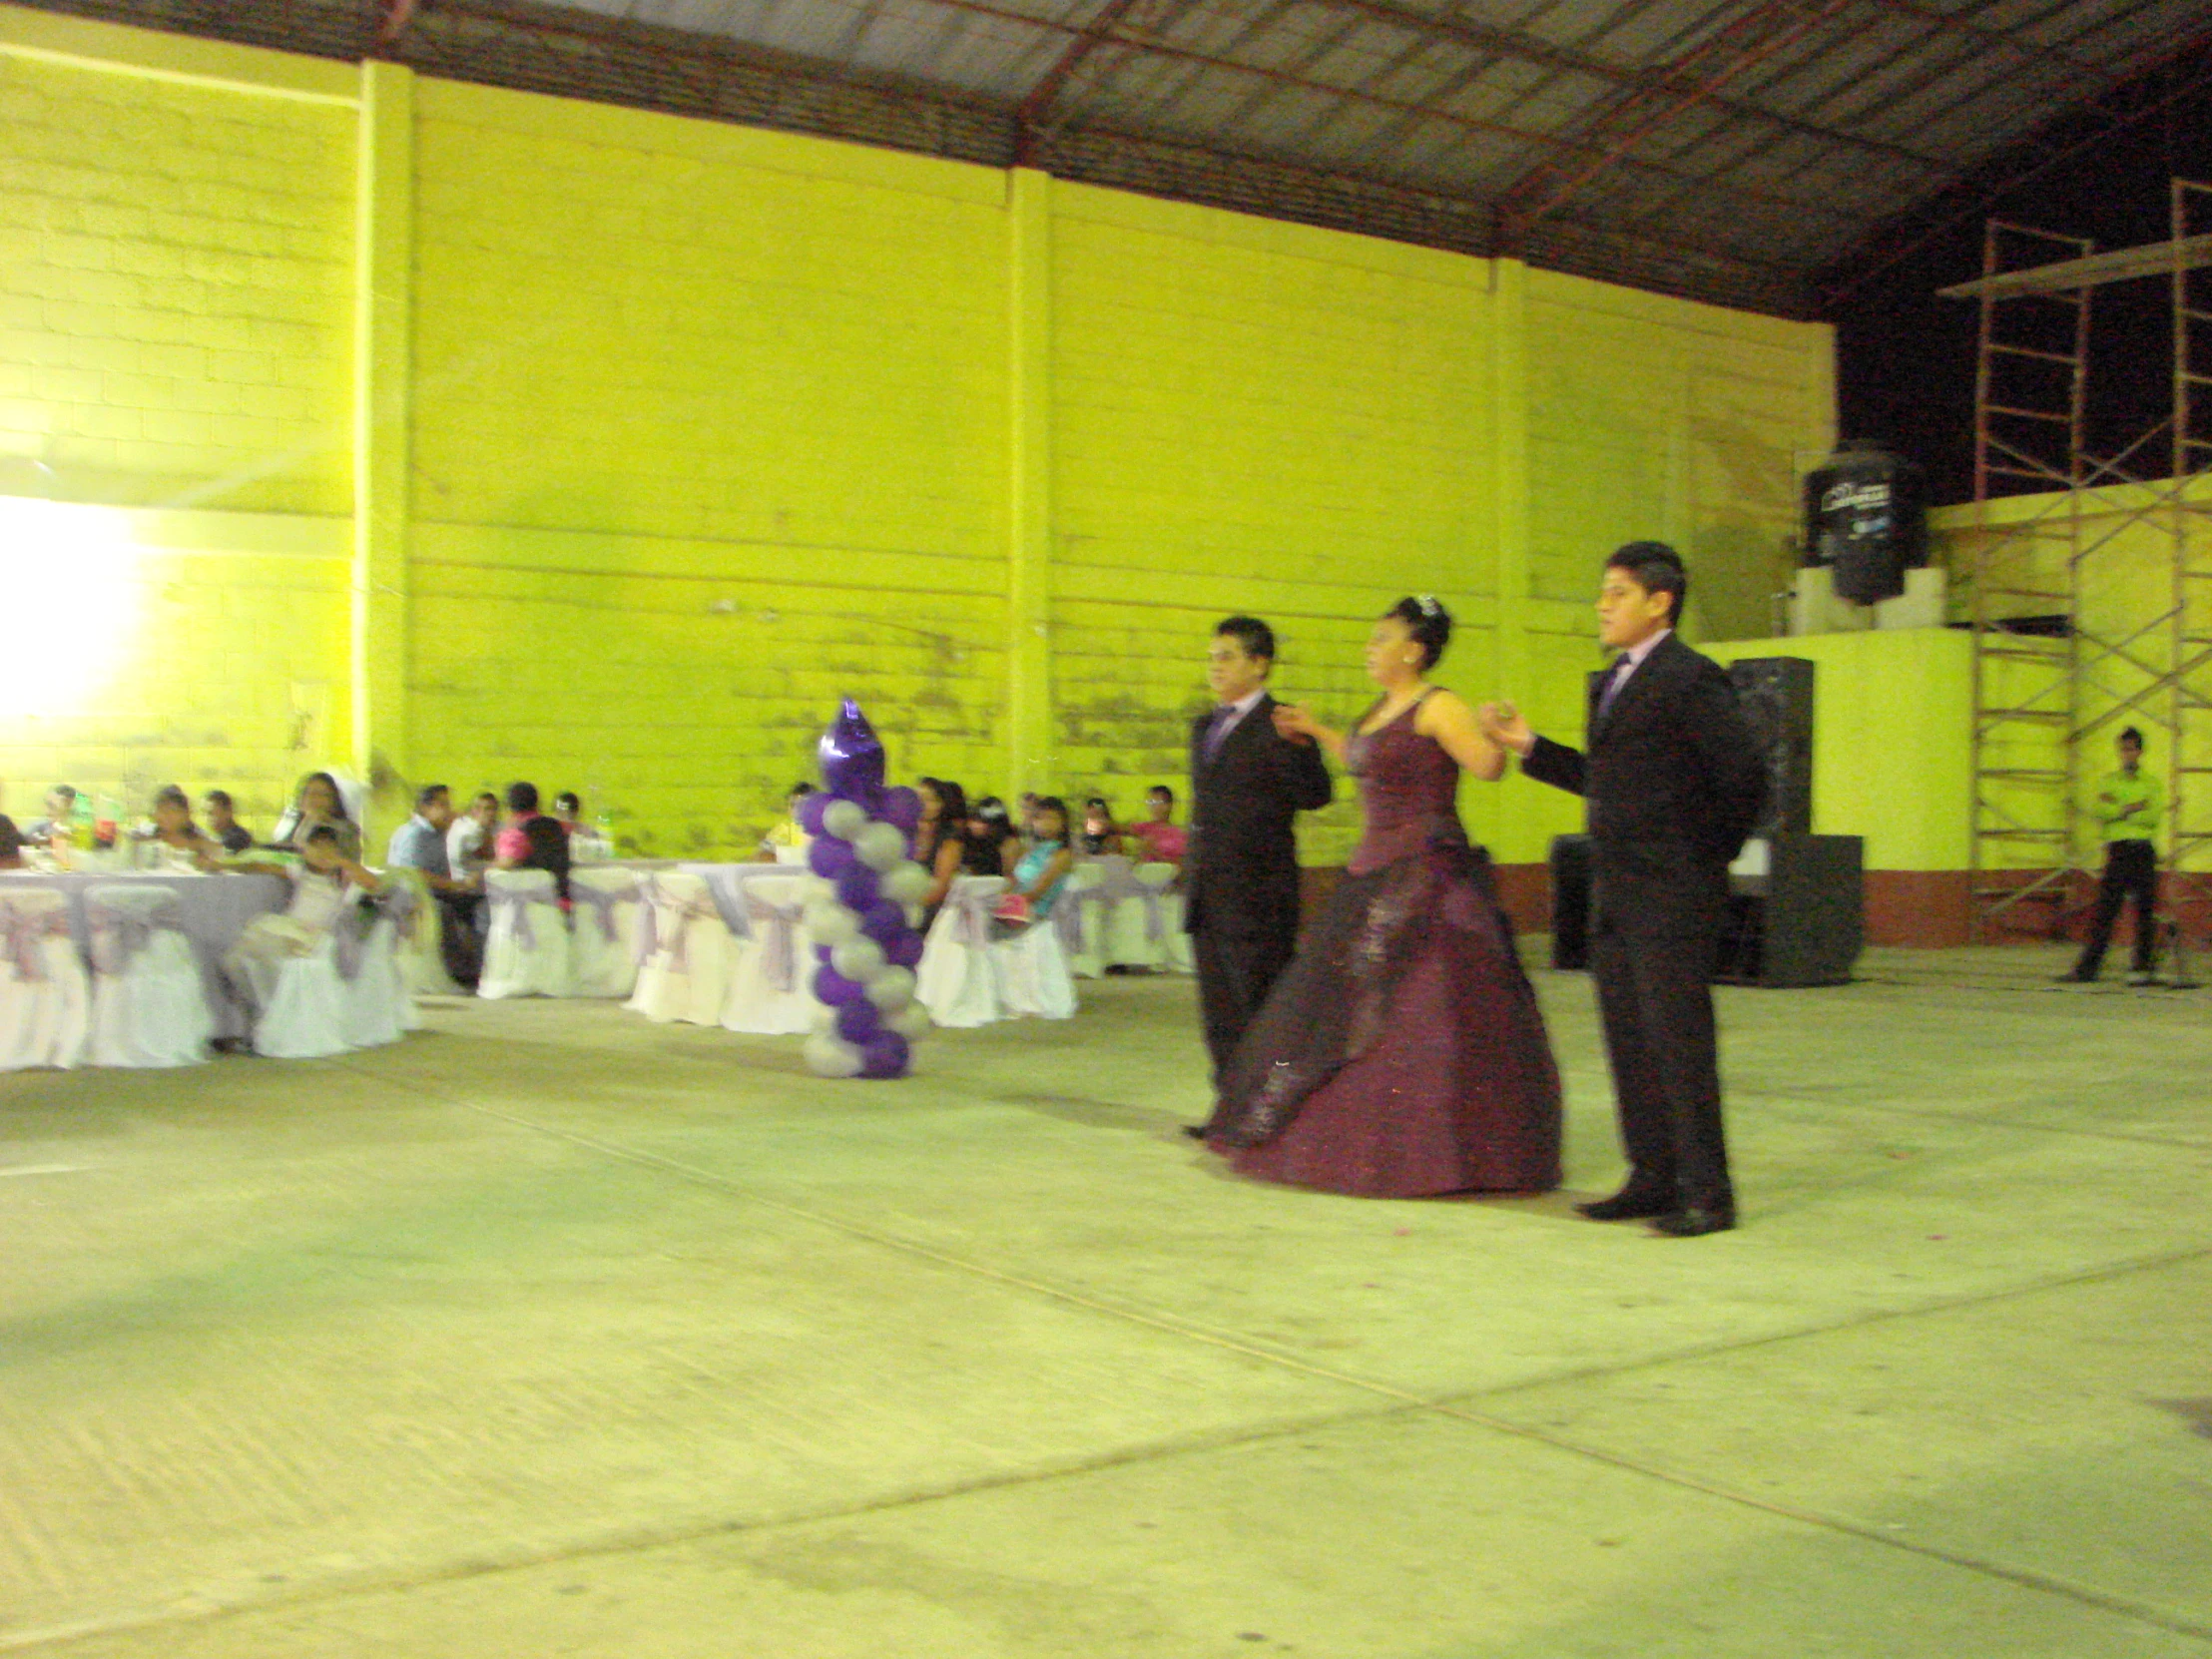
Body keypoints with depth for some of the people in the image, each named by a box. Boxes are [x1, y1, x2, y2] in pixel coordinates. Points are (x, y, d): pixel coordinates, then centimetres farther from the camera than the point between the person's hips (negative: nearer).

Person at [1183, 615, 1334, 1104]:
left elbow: (1315, 795, -18)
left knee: (1261, 1010, -2)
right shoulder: (1204, 726, 17)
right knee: (1220, 1013, 13)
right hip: (1207, 895, 8)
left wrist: (1298, 746, -33)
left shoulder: (1280, 727, -8)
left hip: (1257, 894, -8)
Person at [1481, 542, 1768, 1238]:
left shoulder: (1691, 679, -12)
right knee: (1629, 1042, 13)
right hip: (1618, 894, 9)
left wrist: (1705, 855, -9)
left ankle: (1706, 1194, 5)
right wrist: (1528, 745, 14)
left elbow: (1745, 775, -17)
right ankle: (1654, 1179, 23)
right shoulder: (1611, 682, 16)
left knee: (1679, 1042, -4)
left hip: (1671, 895, -9)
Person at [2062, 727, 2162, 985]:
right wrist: (2132, 809, -9)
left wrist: (2116, 811, -6)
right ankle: (2088, 967, -7)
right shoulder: (2109, 781, 14)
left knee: (2145, 910, -2)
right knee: (2105, 910, -5)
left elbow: (2152, 817, -5)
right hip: (2117, 849, 0)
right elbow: (2098, 809, -3)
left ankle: (2143, 967, 5)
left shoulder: (2151, 783, 11)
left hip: (2143, 850, 0)